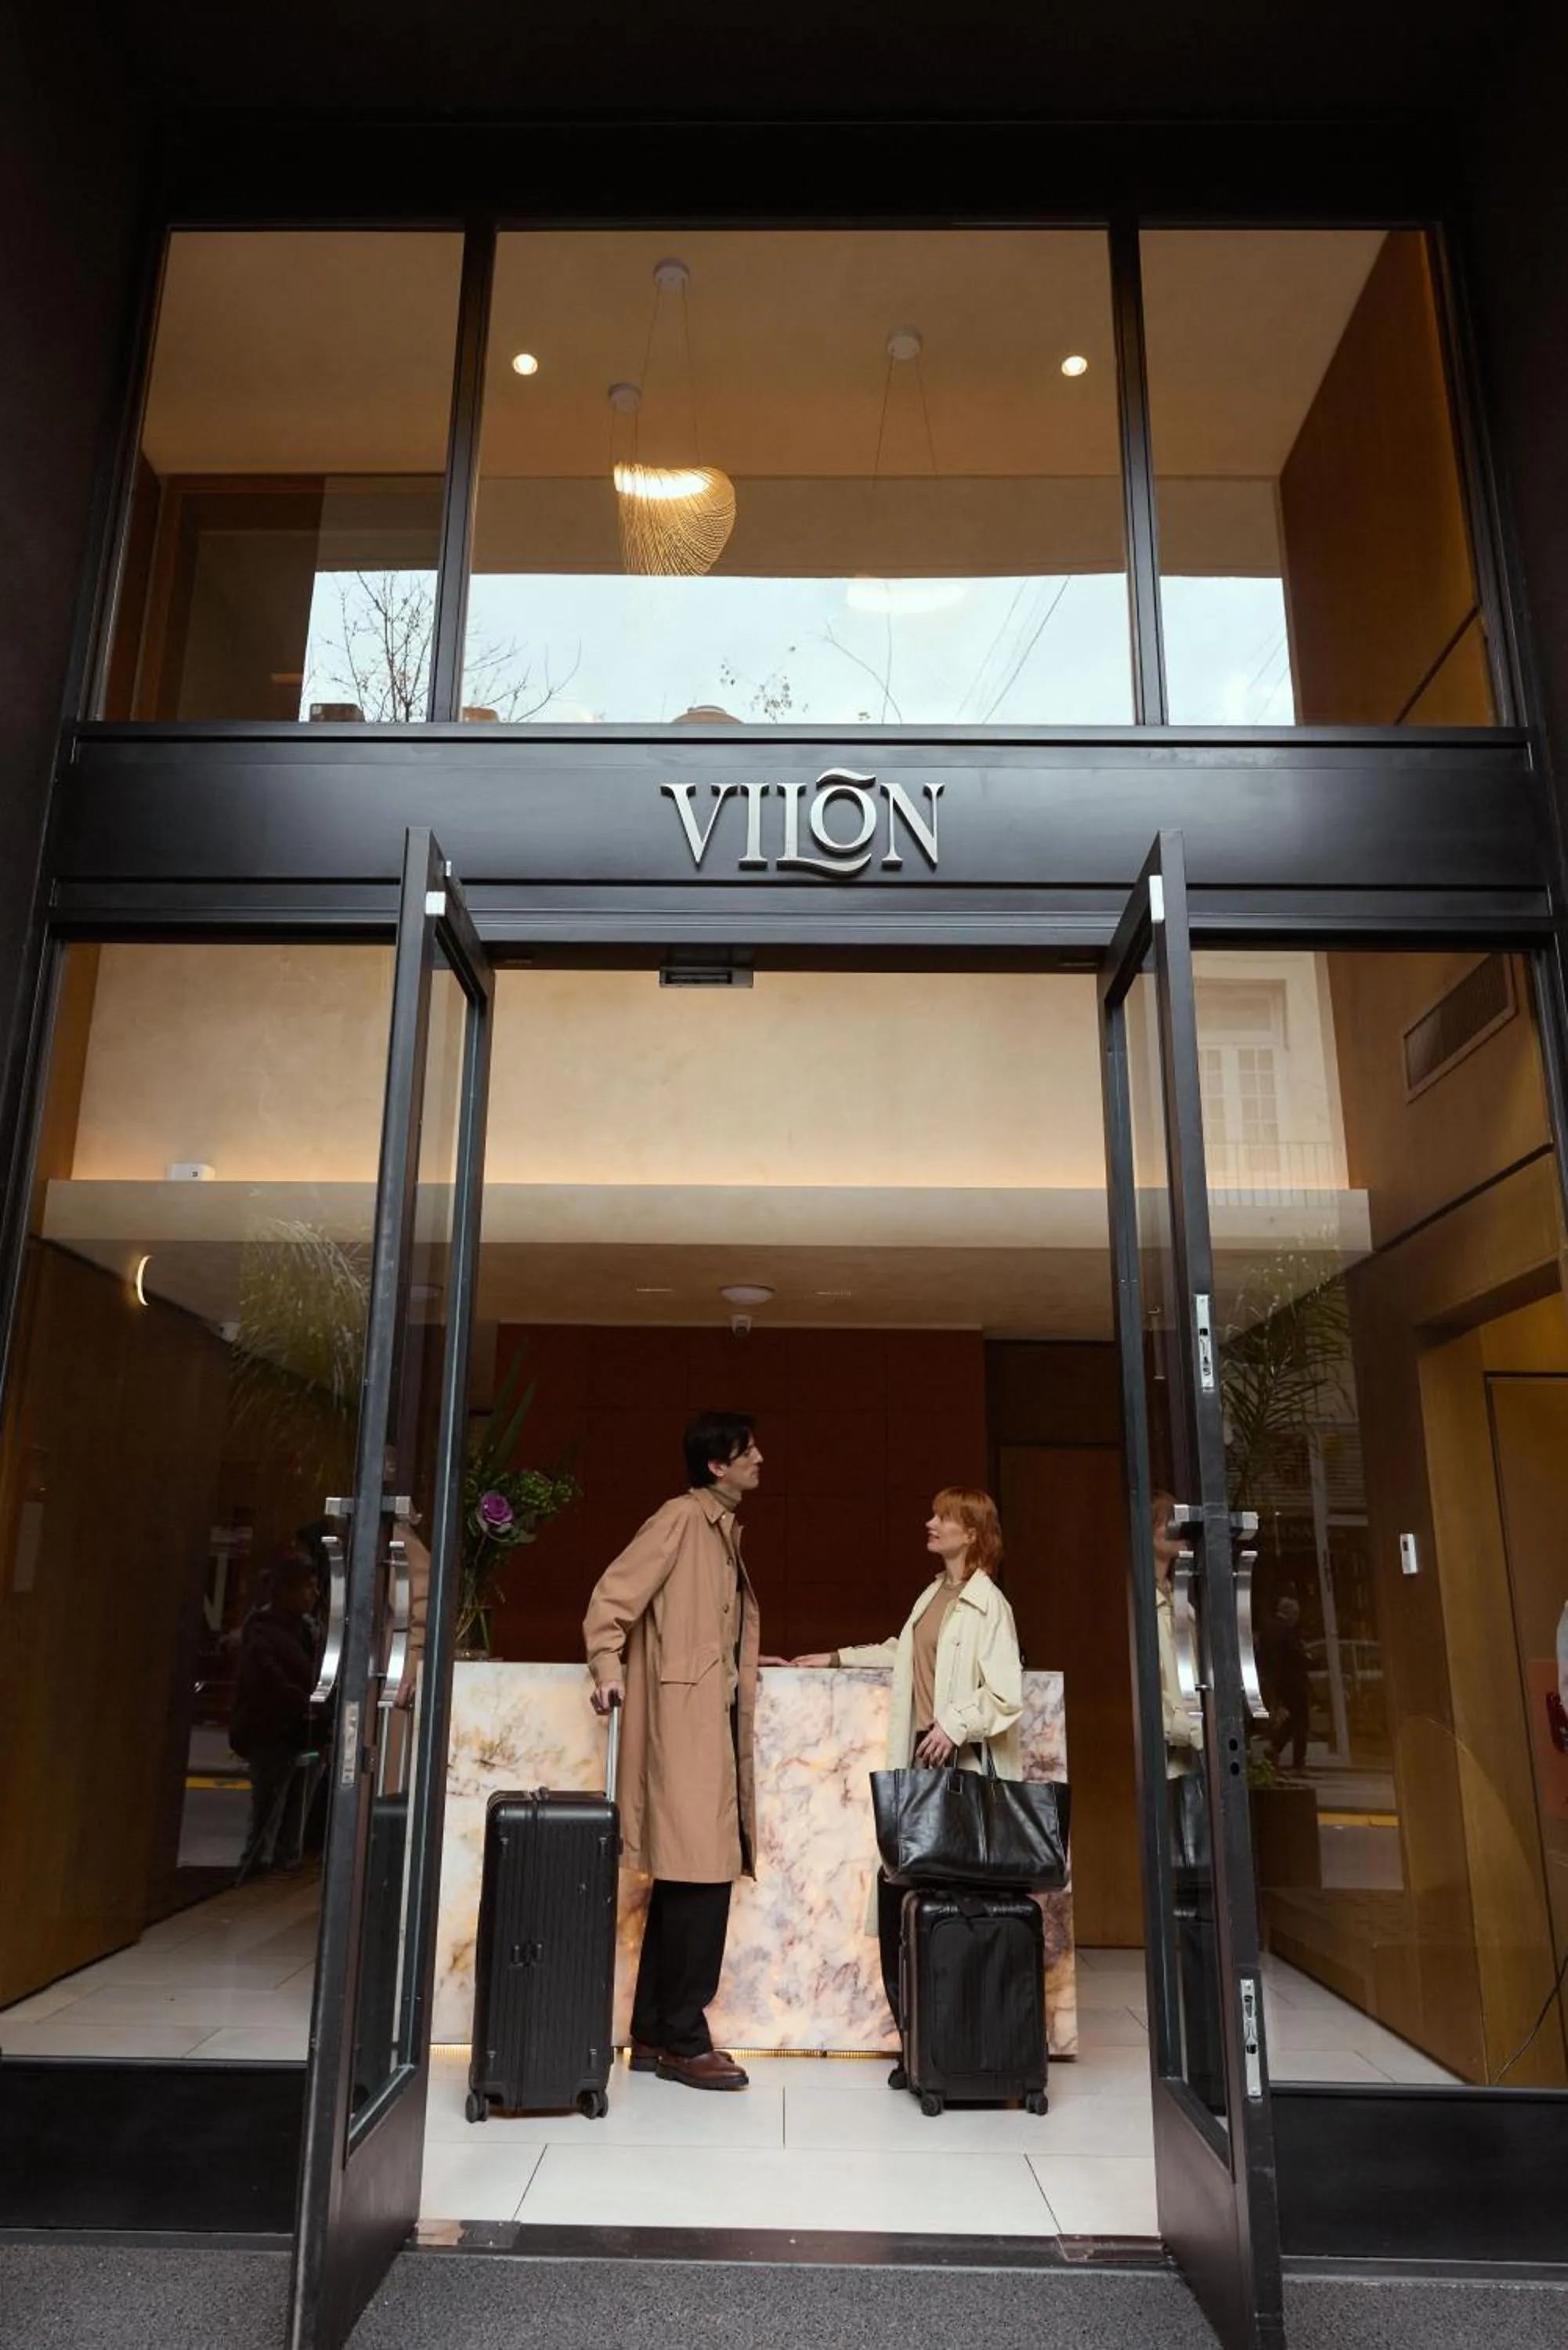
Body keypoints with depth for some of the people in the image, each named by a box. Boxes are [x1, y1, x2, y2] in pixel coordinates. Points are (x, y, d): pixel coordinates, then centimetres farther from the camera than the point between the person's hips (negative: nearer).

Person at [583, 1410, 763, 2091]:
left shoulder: (727, 1529, 17)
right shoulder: (681, 1519, -10)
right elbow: (613, 1596, -15)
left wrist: (747, 1667, 15)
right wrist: (608, 1669, -24)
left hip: (718, 1722, 9)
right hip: (685, 1723, -9)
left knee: (685, 1878, 12)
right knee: (703, 1876, -8)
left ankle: (652, 2036, 20)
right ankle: (683, 2041, 3)